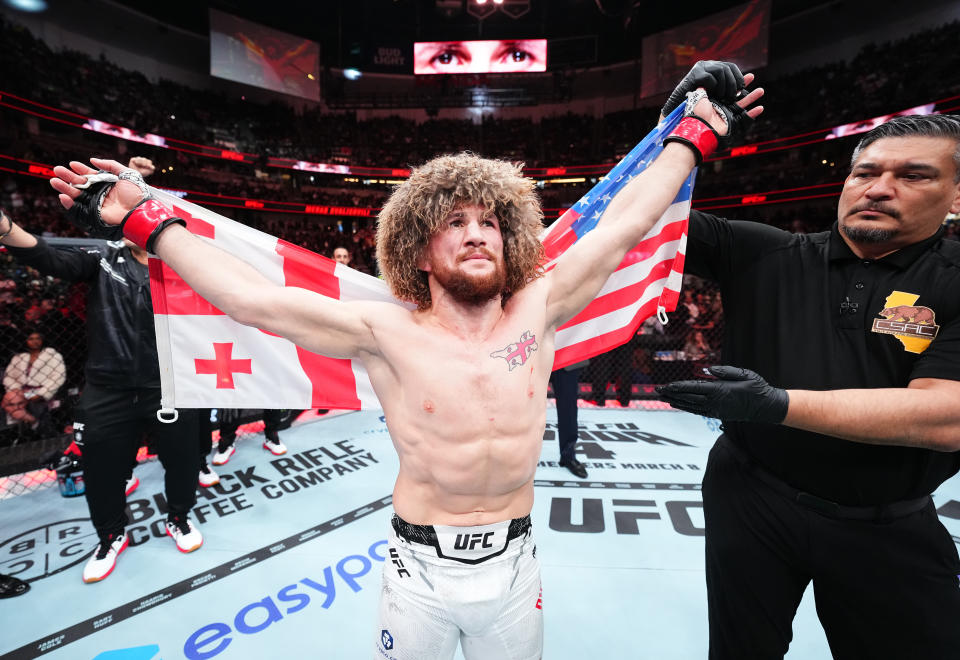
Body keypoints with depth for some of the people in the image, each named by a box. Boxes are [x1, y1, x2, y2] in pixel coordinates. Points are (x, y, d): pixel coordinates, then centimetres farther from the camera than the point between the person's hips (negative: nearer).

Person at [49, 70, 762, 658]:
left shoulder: (537, 311, -11)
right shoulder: (387, 332, -17)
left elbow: (623, 223, -6)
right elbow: (251, 297, -17)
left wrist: (696, 135, 2)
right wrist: (144, 217, -11)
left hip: (515, 565, 3)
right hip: (420, 573, -2)